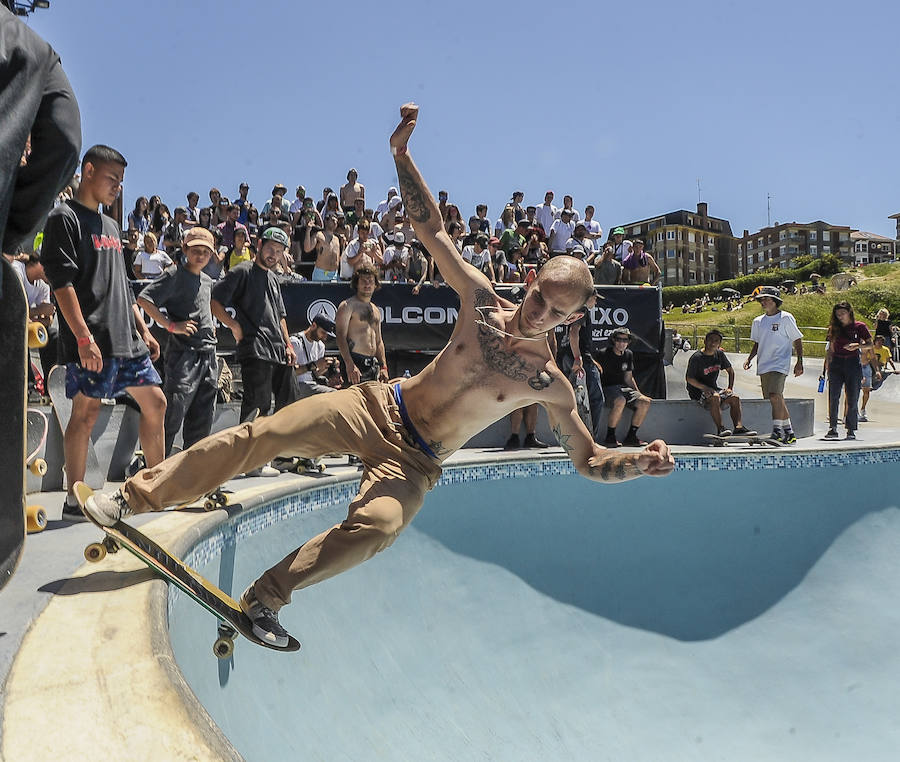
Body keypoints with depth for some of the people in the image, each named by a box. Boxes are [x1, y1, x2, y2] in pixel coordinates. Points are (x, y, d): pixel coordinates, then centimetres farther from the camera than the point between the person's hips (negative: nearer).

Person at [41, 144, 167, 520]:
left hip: (126, 339, 9)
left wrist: (143, 331, 18)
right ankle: (75, 499, 6)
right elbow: (62, 282, -14)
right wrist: (84, 338, -21)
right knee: (86, 413, -4)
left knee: (155, 402, 9)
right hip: (91, 341, -9)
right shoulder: (65, 218, -5)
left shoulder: (111, 225, 21)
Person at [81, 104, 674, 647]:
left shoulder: (551, 387, -7)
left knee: (378, 526, -32)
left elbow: (590, 461, -1)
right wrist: (402, 152, -11)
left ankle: (265, 599, -10)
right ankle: (135, 497, -2)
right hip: (378, 409, 2)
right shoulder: (483, 301, -3)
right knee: (266, 432, -15)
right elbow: (432, 227, -1)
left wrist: (643, 463, -22)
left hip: (416, 462, -2)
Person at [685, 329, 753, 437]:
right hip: (698, 391, -7)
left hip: (713, 389, 7)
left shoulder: (719, 354, 5)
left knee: (735, 398, -12)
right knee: (715, 397, -35)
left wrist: (730, 388, 5)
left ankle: (738, 427, -22)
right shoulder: (696, 358, -14)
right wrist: (705, 388, -23)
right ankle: (720, 428, -36)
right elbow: (689, 378, -13)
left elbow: (730, 370, 18)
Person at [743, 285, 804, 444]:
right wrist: (749, 359, 8)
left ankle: (777, 429, -19)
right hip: (763, 366, 6)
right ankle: (788, 430, 19)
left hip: (780, 364, -6)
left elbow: (797, 341, 0)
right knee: (777, 399, 10)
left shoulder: (786, 318, -3)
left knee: (775, 395, -23)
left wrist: (799, 363, -5)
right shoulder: (758, 321, 13)